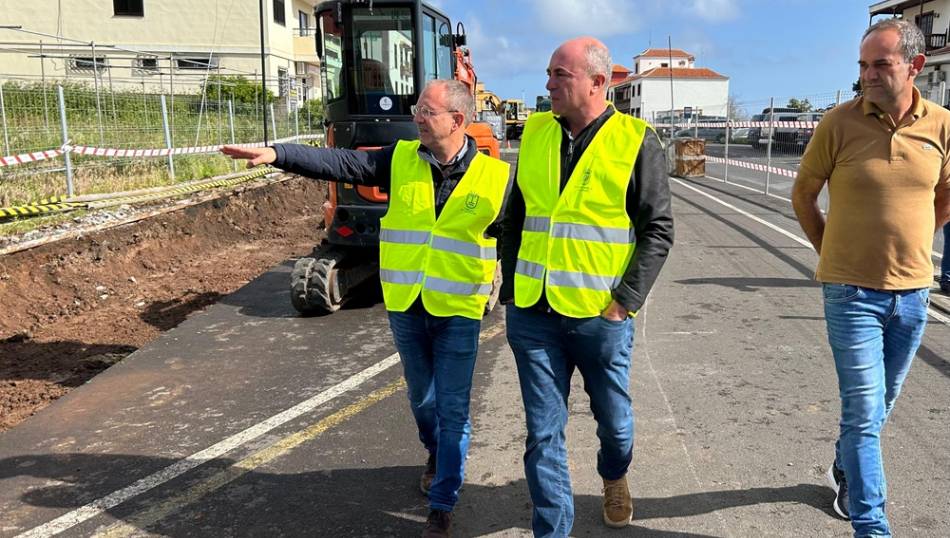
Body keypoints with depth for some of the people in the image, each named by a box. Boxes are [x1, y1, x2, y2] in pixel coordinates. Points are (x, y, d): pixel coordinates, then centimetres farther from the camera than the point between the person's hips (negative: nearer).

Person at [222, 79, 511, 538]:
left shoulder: (494, 176, -8)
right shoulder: (400, 160, -3)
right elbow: (337, 163, -11)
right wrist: (276, 153, -22)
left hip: (458, 312, -3)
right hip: (405, 307, 3)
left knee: (452, 408, 2)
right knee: (421, 397, 21)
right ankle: (436, 454, 50)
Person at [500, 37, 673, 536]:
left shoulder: (636, 141, -6)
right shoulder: (535, 133, 6)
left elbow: (658, 230, -5)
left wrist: (626, 301, -12)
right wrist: (510, 289, 9)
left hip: (600, 314, -2)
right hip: (532, 313, 3)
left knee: (613, 418, 17)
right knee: (543, 432, 5)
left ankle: (614, 476, 50)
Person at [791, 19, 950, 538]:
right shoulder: (839, 122, -11)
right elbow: (803, 193, 2)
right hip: (852, 292, -4)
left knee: (880, 404, 20)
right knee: (865, 411, -3)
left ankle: (845, 471, 45)